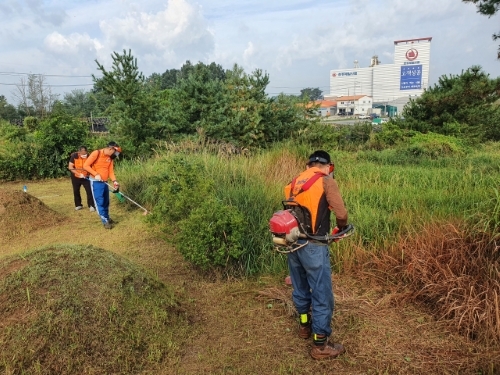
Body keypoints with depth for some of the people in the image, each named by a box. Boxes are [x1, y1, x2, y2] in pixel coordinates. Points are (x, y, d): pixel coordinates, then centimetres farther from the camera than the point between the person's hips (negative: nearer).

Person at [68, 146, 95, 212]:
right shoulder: (74, 156, -18)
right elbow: (70, 167, -16)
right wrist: (79, 174, -24)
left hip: (86, 177, -1)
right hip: (76, 177, 1)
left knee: (89, 191, -10)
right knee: (76, 191, 12)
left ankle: (91, 206, -2)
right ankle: (78, 205, 28)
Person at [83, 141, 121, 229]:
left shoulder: (110, 158, 6)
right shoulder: (96, 153, -14)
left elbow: (111, 170, 3)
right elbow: (86, 165, -14)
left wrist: (114, 181, -13)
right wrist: (96, 174, -21)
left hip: (104, 182, 7)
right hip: (96, 182, -7)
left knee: (106, 202, 14)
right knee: (100, 202, -6)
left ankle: (107, 218, 28)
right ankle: (105, 221, -2)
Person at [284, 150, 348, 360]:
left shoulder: (295, 182, 12)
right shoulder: (326, 181, -6)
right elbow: (341, 214, -11)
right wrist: (341, 228, 8)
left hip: (292, 242, 7)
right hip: (313, 246, -7)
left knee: (300, 287, 23)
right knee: (322, 294, 6)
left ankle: (305, 325, 43)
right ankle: (320, 346, 17)